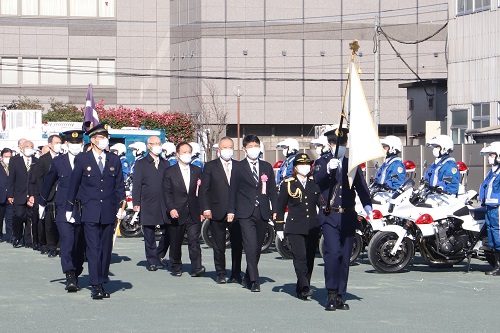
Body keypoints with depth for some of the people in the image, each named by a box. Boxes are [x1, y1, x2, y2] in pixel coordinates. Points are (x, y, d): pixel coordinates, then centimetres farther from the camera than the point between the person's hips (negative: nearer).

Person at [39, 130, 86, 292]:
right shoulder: (58, 162, 6)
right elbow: (48, 183, 18)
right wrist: (42, 203, 24)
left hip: (83, 210, 1)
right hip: (63, 210, -1)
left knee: (79, 245, 6)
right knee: (67, 242, -15)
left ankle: (75, 277, 20)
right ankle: (70, 277, -20)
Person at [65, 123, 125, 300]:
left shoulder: (114, 160, 10)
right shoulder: (82, 159, 2)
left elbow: (119, 186, 13)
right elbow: (74, 184, 6)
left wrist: (121, 207, 4)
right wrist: (69, 208, 7)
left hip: (109, 212, 3)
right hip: (90, 212, -3)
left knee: (106, 249, 6)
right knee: (93, 249, -8)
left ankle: (102, 283, 14)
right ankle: (96, 286, -10)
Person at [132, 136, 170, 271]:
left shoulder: (165, 164, 15)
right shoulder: (141, 164, 5)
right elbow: (136, 184, 1)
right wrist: (136, 203, -8)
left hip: (164, 204, 3)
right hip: (148, 205, -3)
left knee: (168, 232, -2)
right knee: (149, 235, 1)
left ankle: (160, 255, 18)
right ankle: (151, 261, 8)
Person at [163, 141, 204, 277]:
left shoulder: (197, 171, 11)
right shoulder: (169, 172, 4)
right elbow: (167, 193, -2)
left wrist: (202, 211, 4)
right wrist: (171, 209, -15)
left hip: (194, 214, 1)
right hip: (176, 214, -1)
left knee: (194, 241, -10)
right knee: (175, 243, 7)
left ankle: (196, 268, -16)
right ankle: (176, 268, 20)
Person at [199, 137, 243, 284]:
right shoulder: (210, 166, 5)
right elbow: (203, 189, 1)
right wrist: (206, 209, -8)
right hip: (217, 212, -1)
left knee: (237, 245, 1)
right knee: (219, 247, 4)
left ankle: (236, 274, 10)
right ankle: (221, 274, 13)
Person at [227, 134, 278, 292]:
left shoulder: (267, 167, 13)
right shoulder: (238, 167, 4)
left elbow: (272, 190, 13)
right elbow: (233, 190, 4)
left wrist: (274, 210, 5)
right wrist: (231, 211, -1)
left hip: (263, 212, 4)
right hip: (246, 213, -4)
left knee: (257, 247, 8)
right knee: (251, 246, -14)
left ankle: (248, 278, 22)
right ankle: (254, 281, -15)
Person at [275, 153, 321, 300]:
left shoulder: (315, 184, 11)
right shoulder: (287, 184, 4)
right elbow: (280, 207, 6)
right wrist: (279, 227, 2)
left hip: (313, 227, 3)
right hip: (294, 228, -3)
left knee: (309, 259, 3)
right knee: (300, 257, -16)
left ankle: (301, 289, 12)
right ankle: (305, 288, -21)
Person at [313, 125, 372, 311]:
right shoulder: (322, 163, 6)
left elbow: (361, 187, 3)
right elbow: (317, 179, -16)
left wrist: (367, 205, -15)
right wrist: (328, 169, -37)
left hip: (348, 217, 3)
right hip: (329, 217, -3)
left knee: (345, 257, 5)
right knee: (333, 252, -18)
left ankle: (340, 296, 12)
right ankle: (331, 295, -13)